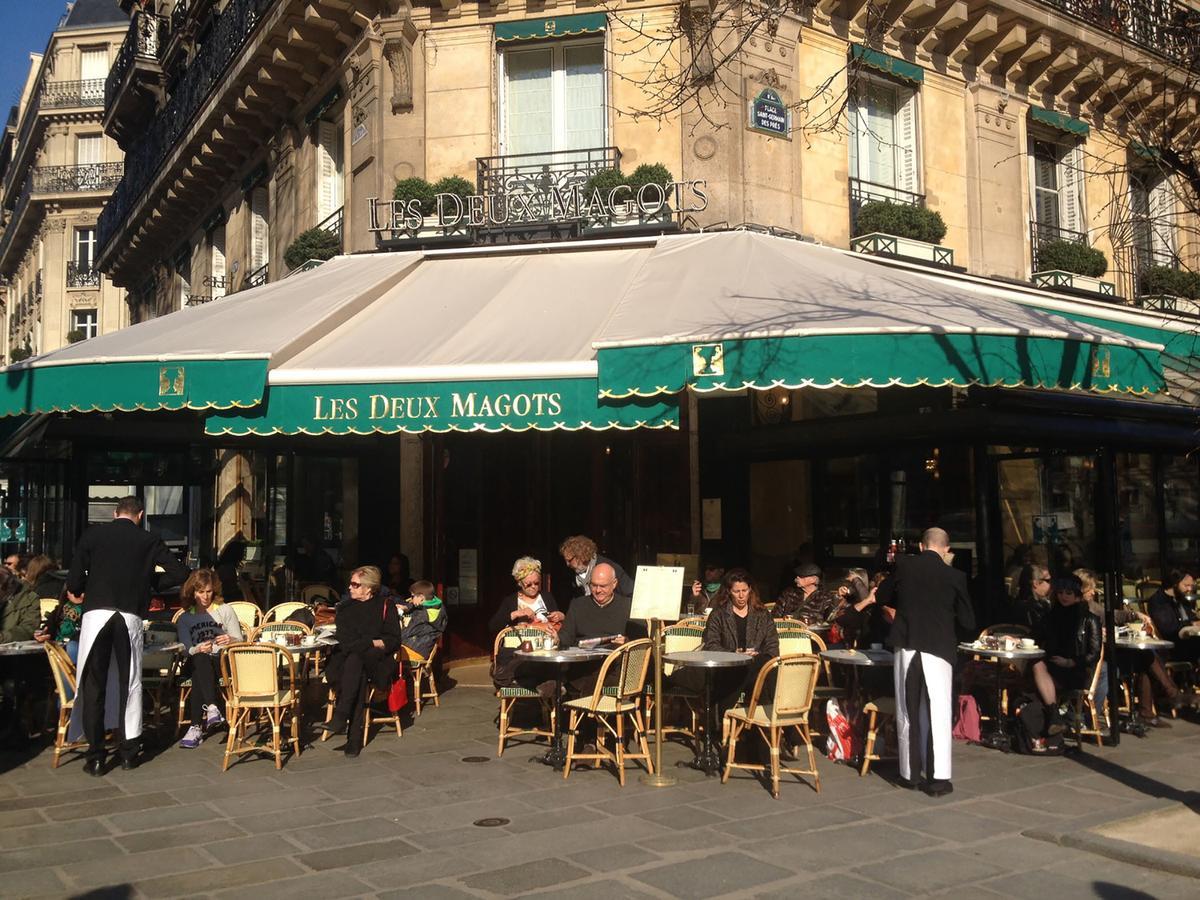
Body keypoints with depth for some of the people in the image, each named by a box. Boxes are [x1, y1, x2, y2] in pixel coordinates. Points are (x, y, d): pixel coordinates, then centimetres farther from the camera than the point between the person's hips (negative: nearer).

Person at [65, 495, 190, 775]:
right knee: (130, 684, 11)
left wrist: (82, 591, 23)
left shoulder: (93, 534, 5)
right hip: (131, 617, 1)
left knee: (94, 685, 5)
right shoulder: (148, 540, 7)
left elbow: (73, 582, 1)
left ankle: (95, 757, 5)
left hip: (96, 614, 0)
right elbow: (180, 573, 3)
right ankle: (129, 752, 16)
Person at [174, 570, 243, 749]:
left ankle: (196, 727, -41)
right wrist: (198, 649, -20)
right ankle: (212, 707, -52)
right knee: (201, 659, -38)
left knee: (198, 676, -35)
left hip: (224, 662, -1)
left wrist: (231, 640, -18)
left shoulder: (225, 610, 14)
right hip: (196, 664, 1)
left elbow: (240, 641, 8)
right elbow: (186, 649, 4)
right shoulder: (184, 619, 18)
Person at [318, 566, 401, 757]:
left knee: (355, 659, -35)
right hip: (349, 659, 2)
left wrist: (360, 645, -10)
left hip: (378, 660, -2)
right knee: (359, 676, -34)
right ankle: (355, 736, -40)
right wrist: (372, 643, -12)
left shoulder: (386, 605, 7)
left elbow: (394, 641, 0)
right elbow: (344, 641, 5)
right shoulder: (345, 607, 16)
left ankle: (341, 717, -42)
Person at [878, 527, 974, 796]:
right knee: (938, 714, 3)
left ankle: (909, 773, 20)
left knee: (908, 712, 12)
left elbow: (883, 596, 14)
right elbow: (968, 622, 0)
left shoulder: (904, 566, -1)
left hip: (906, 646, 2)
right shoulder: (954, 576, -6)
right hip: (938, 648, -2)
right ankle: (938, 778, 1)